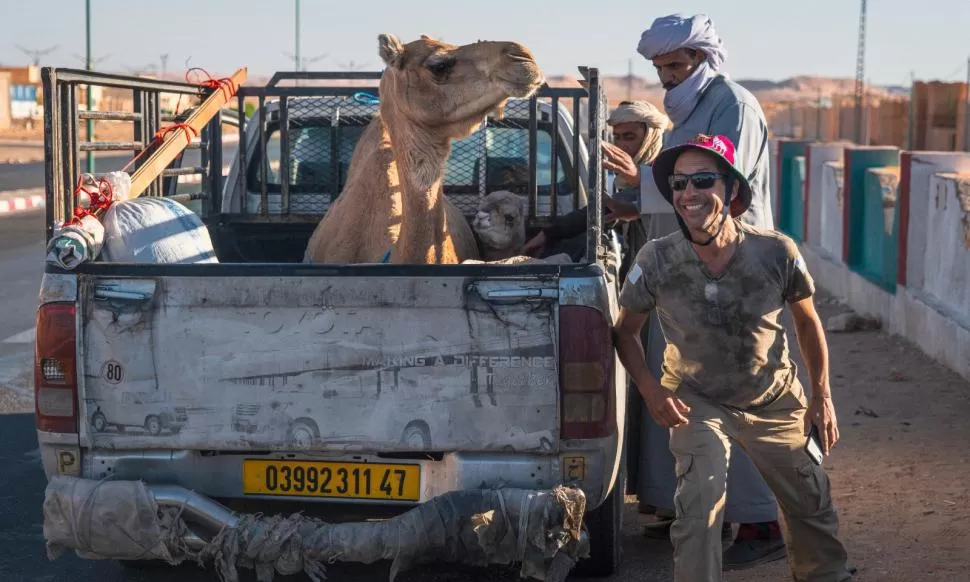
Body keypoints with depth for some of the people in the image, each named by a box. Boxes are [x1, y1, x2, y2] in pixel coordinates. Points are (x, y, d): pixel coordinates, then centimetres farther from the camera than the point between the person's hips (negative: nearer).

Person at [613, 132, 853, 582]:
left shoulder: (777, 252, -23)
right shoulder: (656, 260, -23)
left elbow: (808, 323, -4)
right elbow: (625, 331, -5)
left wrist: (822, 397, 0)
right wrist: (650, 390, -19)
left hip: (775, 401, 2)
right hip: (697, 402, -1)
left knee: (812, 505, 16)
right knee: (698, 505, -22)